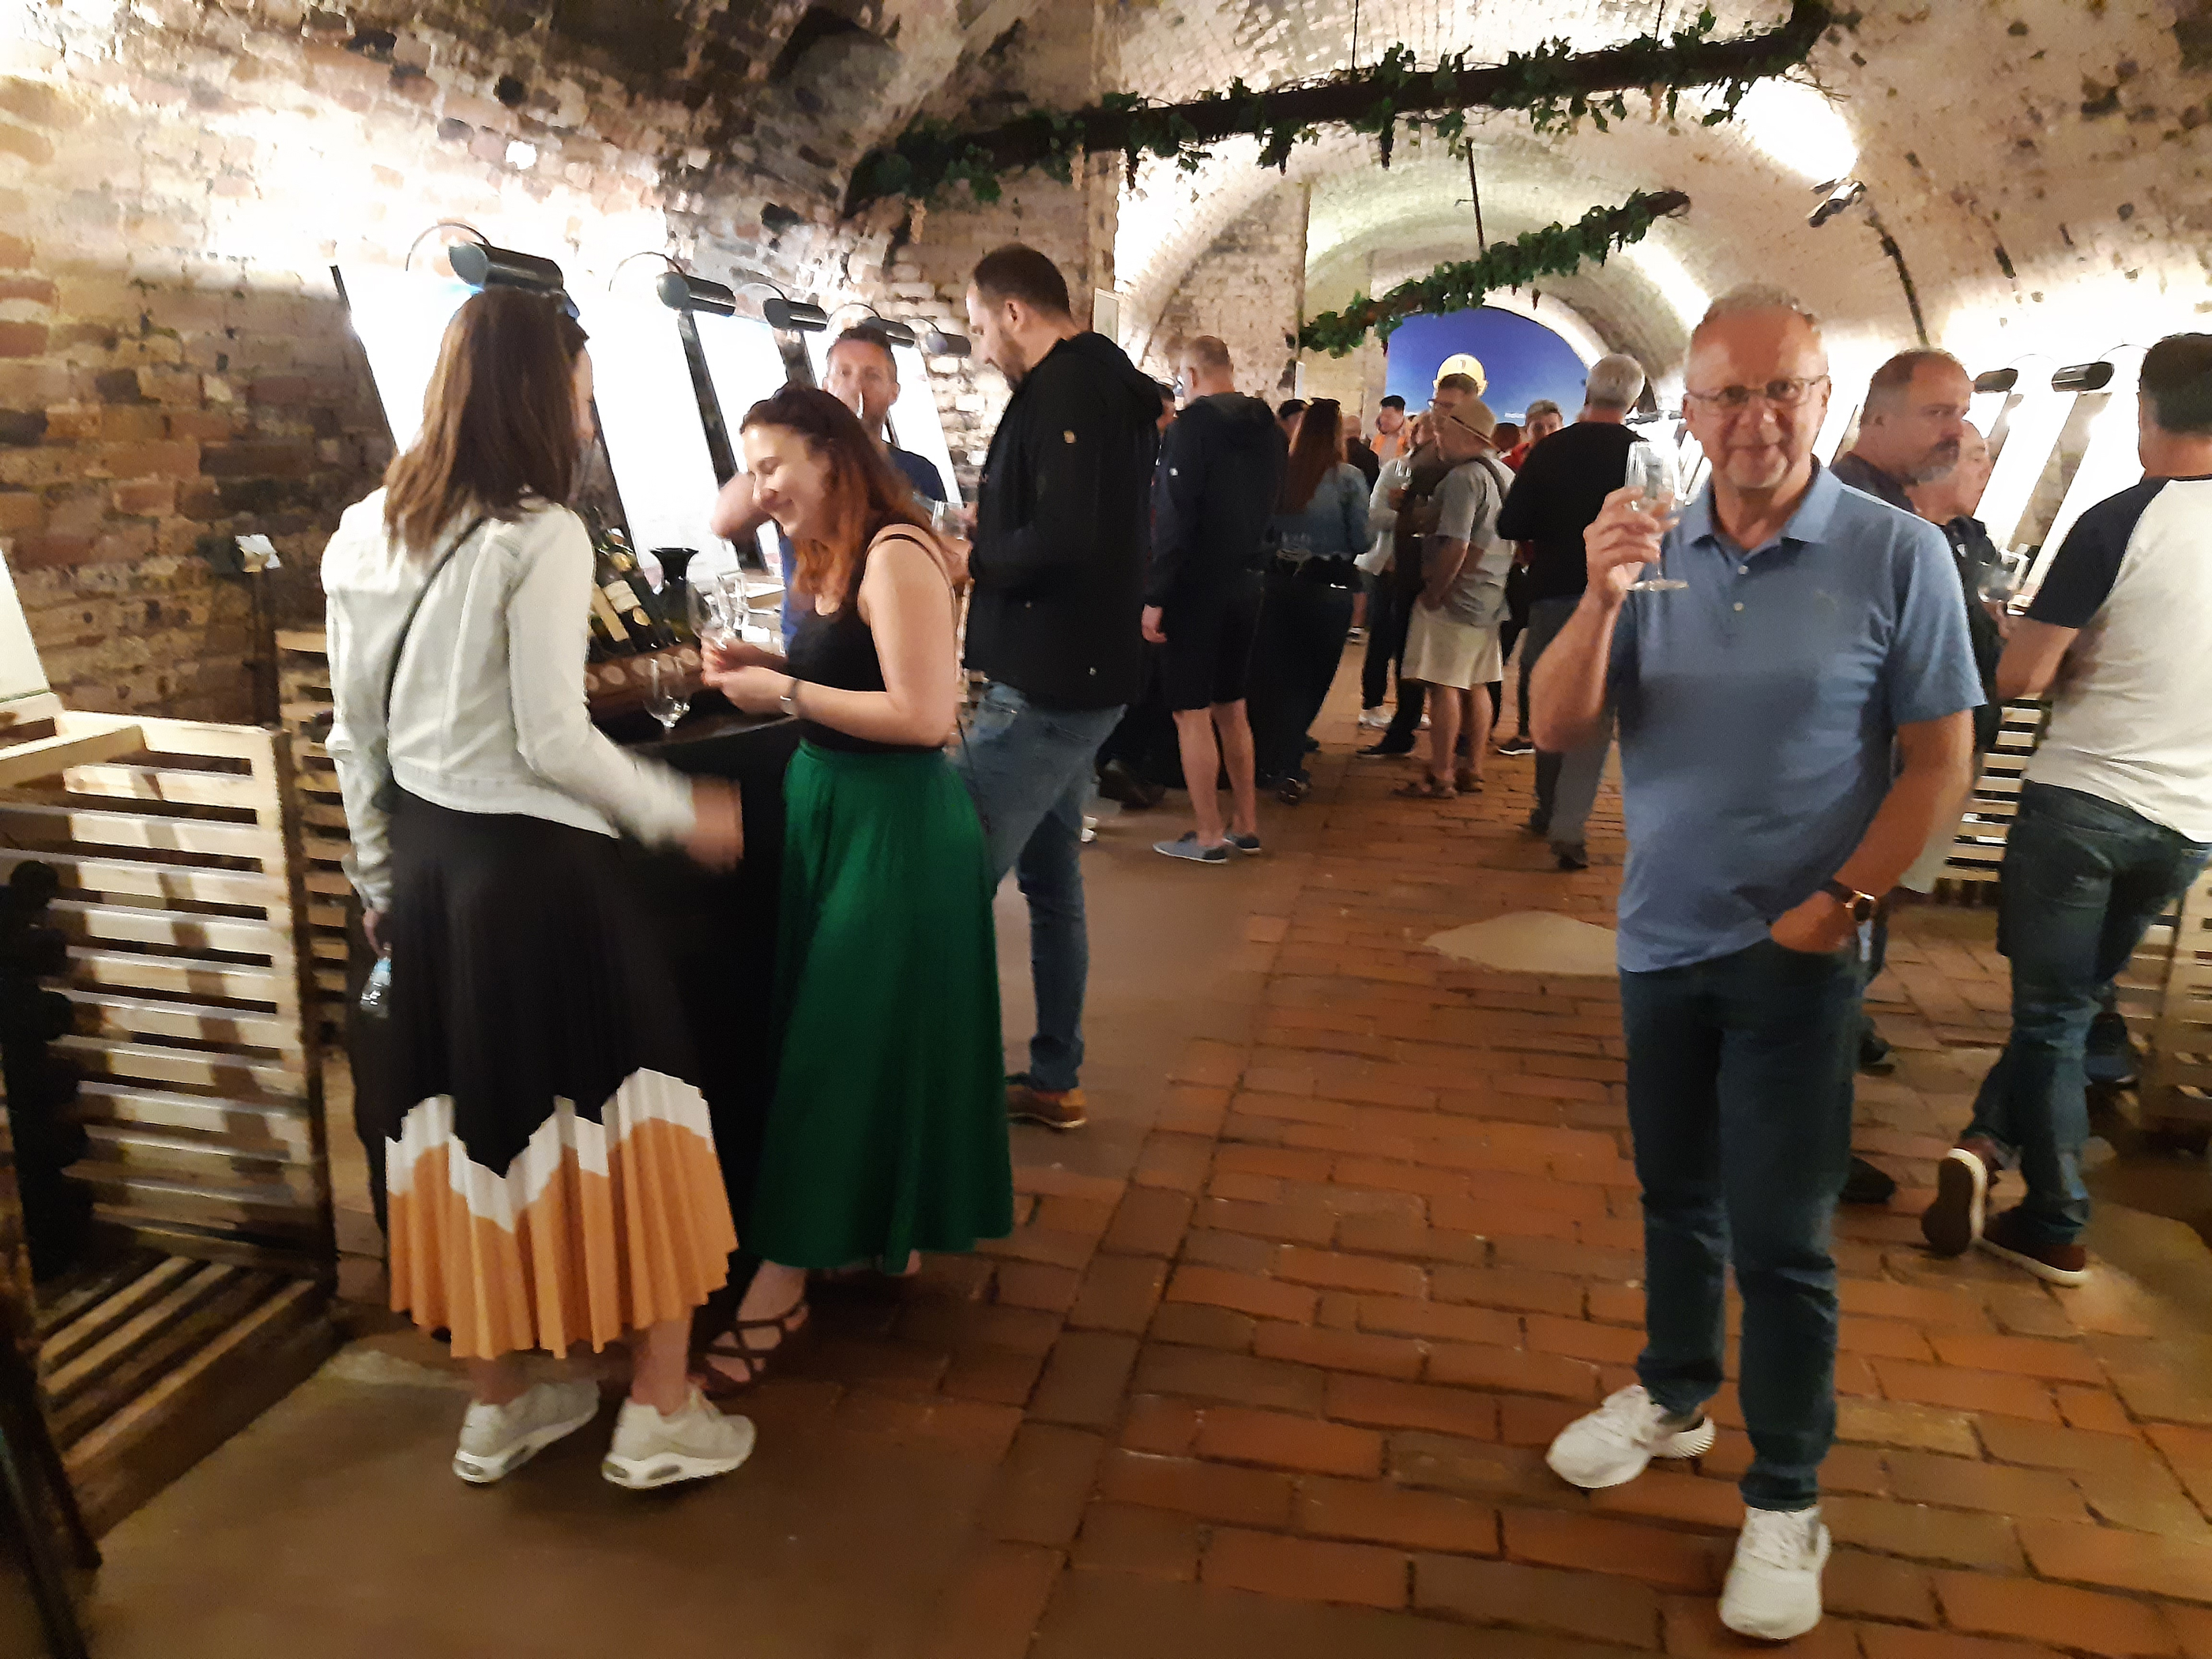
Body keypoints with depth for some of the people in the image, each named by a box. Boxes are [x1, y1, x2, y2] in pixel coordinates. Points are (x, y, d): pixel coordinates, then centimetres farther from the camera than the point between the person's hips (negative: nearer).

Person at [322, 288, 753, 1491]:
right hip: (535, 862, -7)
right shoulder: (541, 536, -14)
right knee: (618, 1118, 4)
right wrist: (682, 815, -5)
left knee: (472, 1118, 15)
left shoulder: (365, 534, 8)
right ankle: (658, 1414, 13)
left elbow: (355, 736, 12)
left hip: (426, 860, 8)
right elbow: (553, 742, -17)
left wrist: (381, 878, 21)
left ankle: (498, 1407, 29)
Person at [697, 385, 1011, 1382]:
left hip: (897, 830, -9)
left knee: (836, 1047, -3)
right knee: (850, 1035, 15)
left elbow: (925, 715, -23)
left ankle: (783, 1280, 7)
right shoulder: (830, 559, 13)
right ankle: (878, 1227, 31)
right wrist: (769, 668, 1)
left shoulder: (896, 555, -17)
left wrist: (784, 693, -18)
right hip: (830, 812, 9)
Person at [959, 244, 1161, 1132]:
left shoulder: (1065, 388, -14)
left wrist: (976, 557, -10)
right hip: (1078, 678, 11)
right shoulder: (1110, 384, 17)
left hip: (1045, 686, -11)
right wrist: (993, 531, 13)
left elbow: (1064, 541, -26)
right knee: (1050, 881, 16)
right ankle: (1053, 1080, 26)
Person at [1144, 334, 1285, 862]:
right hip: (1245, 581, 8)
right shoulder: (1268, 428, 9)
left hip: (1196, 584, -7)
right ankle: (1245, 825, 21)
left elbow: (1174, 517, -19)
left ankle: (1208, 836, 3)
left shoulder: (1192, 425, -14)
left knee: (1192, 713, 0)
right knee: (1232, 707, 16)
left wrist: (1154, 595, -17)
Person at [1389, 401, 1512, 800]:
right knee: (1476, 685, 14)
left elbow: (1456, 546, -23)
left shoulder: (1464, 477, -17)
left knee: (1444, 687, -5)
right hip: (1490, 598, 9)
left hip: (1455, 598, -9)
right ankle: (1472, 770, 20)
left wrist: (1432, 594, -14)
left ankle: (1440, 778, -1)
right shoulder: (1504, 474, 11)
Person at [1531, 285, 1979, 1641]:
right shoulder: (1655, 556, -1)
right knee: (1677, 1193, 19)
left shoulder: (1898, 554, -9)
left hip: (1794, 954, -3)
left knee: (1779, 1233, 3)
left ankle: (1786, 1500, 20)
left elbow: (1939, 758, -7)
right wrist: (1602, 599, -21)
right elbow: (1559, 730, -6)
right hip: (1660, 937, 4)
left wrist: (1844, 902, -12)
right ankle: (1674, 1394, 40)